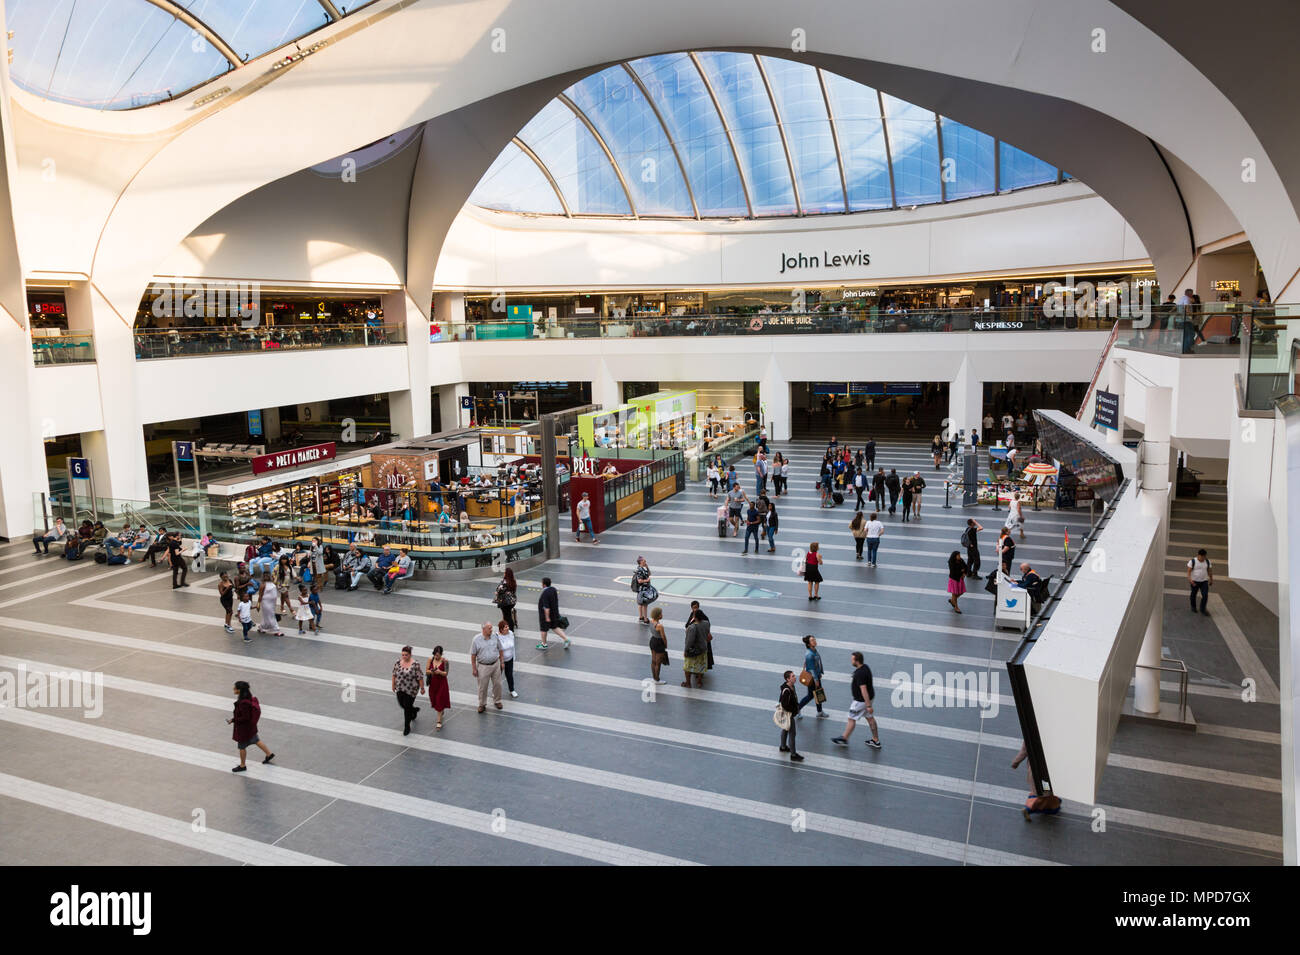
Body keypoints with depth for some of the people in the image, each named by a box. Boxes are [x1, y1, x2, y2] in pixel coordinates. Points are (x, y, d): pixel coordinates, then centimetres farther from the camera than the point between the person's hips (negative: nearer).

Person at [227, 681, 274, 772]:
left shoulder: (243, 703, -35)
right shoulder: (248, 697, -7)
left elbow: (245, 718, -28)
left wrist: (233, 720, -19)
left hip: (244, 728, -8)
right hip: (251, 726, 8)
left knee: (242, 747, 14)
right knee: (256, 740, 27)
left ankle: (242, 766, 34)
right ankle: (269, 754, 42)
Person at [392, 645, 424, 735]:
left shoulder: (415, 664, -18)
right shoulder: (398, 662, -5)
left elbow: (420, 677, -13)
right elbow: (394, 674, 6)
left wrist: (422, 688, -9)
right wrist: (393, 684, 9)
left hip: (411, 690, -5)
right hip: (400, 689, 5)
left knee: (407, 707, 0)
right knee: (401, 704, 16)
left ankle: (407, 727, 17)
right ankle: (414, 710, 47)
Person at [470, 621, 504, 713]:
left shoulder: (495, 637, -7)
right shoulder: (477, 639, -15)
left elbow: (500, 650, 6)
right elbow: (473, 655, -7)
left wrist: (502, 662, 8)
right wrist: (474, 668, -6)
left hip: (495, 664, 3)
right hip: (483, 666, -3)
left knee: (497, 684, 13)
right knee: (482, 687, 9)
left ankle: (497, 701, 34)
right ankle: (482, 704, 27)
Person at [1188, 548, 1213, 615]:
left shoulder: (1207, 562, 0)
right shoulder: (1193, 561, -12)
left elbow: (1209, 571, 12)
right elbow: (1189, 571, -15)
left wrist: (1211, 579, 18)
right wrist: (1190, 579, -26)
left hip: (1204, 581, 2)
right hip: (1194, 581, -2)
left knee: (1205, 595, -8)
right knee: (1193, 594, 13)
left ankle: (1203, 609, 5)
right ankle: (1193, 607, 34)